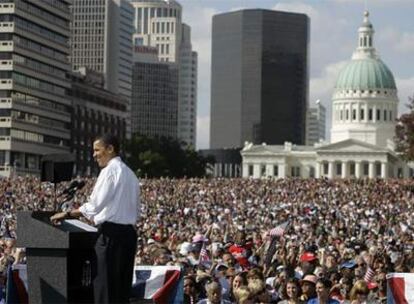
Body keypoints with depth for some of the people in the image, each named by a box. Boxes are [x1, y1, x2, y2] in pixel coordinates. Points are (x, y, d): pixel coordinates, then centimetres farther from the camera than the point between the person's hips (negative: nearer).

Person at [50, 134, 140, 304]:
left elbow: (95, 205, -15)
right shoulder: (130, 174, 18)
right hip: (129, 233, 9)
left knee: (104, 286, -8)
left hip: (111, 234, -9)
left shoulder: (110, 170, -9)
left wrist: (67, 214, -6)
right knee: (122, 288, 10)